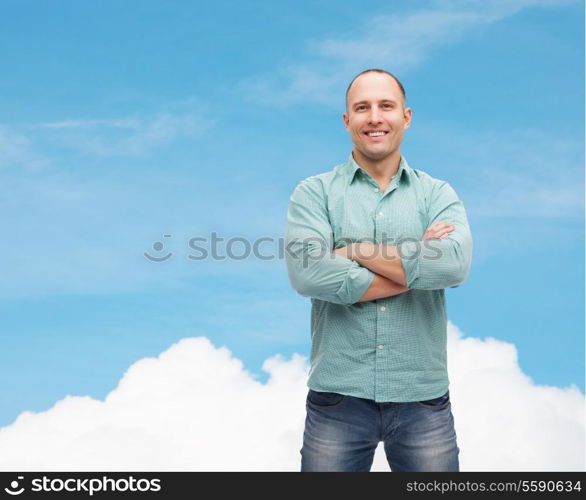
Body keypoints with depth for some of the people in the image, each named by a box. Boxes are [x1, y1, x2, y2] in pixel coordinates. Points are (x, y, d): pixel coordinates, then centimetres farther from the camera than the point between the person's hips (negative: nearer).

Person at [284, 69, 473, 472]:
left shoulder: (438, 195, 6)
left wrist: (353, 250, -11)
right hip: (338, 397, -1)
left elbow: (454, 264, -14)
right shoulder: (314, 193, 2)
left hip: (423, 398, 1)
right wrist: (416, 267, -11)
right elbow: (308, 272, -16)